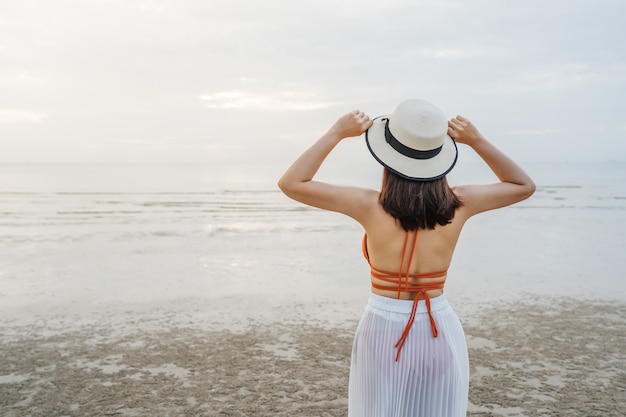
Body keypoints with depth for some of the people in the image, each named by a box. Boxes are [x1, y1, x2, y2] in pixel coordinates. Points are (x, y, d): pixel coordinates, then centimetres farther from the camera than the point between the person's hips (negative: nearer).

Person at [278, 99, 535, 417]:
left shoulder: (372, 207, -17)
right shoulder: (458, 205, -9)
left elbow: (291, 183, -11)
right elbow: (524, 186, 9)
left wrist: (336, 133, -8)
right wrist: (476, 141, 0)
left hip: (384, 335, -2)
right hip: (440, 336, 2)